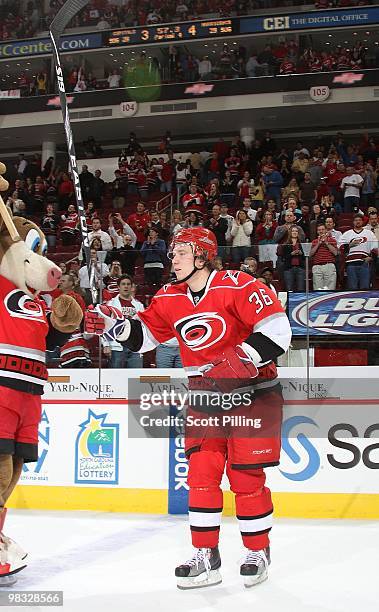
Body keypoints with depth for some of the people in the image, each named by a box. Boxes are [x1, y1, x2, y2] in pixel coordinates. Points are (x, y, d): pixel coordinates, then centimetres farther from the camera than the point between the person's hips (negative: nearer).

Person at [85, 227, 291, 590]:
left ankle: (258, 552, 16)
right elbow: (142, 335, 10)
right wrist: (113, 325, -8)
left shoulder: (237, 286, -15)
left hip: (252, 390, -5)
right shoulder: (169, 298, 4)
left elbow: (277, 328, -20)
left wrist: (242, 358, -28)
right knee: (201, 472, -1)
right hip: (205, 396, 5)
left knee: (246, 475, -1)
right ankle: (205, 557, 9)